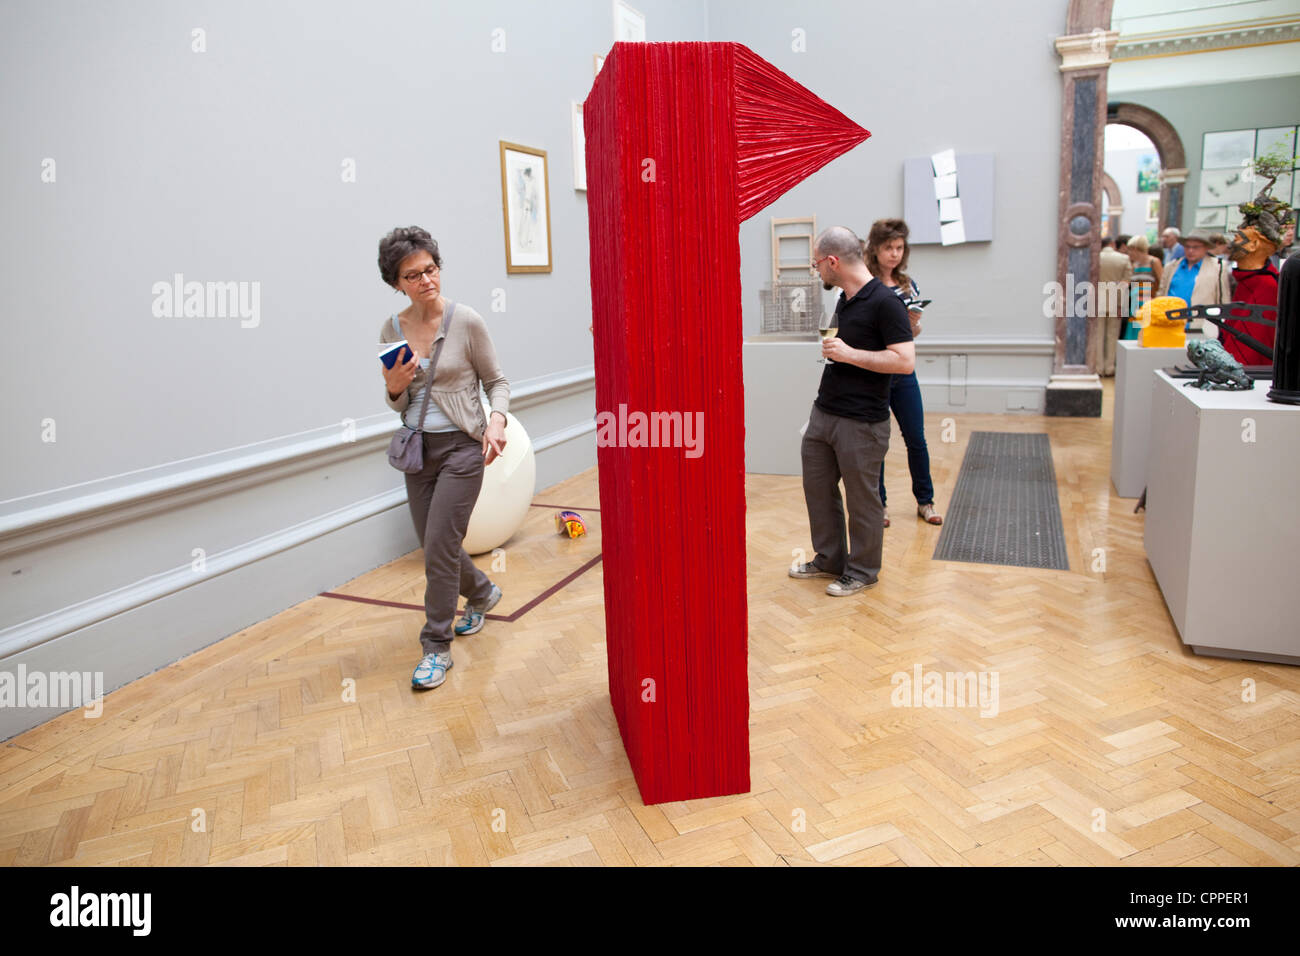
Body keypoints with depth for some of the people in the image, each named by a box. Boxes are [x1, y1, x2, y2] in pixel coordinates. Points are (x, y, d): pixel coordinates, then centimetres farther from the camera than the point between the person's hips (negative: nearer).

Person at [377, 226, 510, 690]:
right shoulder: (392, 330, 3)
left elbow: (497, 381, -1)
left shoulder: (466, 321, -9)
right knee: (436, 546, 12)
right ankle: (481, 593, 43)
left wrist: (497, 419, -20)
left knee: (439, 545, -8)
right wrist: (395, 388, -13)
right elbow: (399, 405, 10)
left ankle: (437, 647, 8)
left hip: (462, 446, -5)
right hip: (418, 447, 5)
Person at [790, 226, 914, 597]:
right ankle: (829, 559, 32)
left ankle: (862, 571, 22)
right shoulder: (844, 299, 10)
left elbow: (905, 360, -23)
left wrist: (849, 354, -23)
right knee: (817, 487, 16)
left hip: (861, 422, -9)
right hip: (823, 413, 9)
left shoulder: (885, 302, -17)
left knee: (862, 498, 5)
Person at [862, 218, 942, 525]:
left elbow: (914, 333, 15)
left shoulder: (908, 284, 10)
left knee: (916, 439, 7)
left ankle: (925, 501, 21)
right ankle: (878, 504, 18)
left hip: (903, 373, 5)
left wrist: (914, 322, -7)